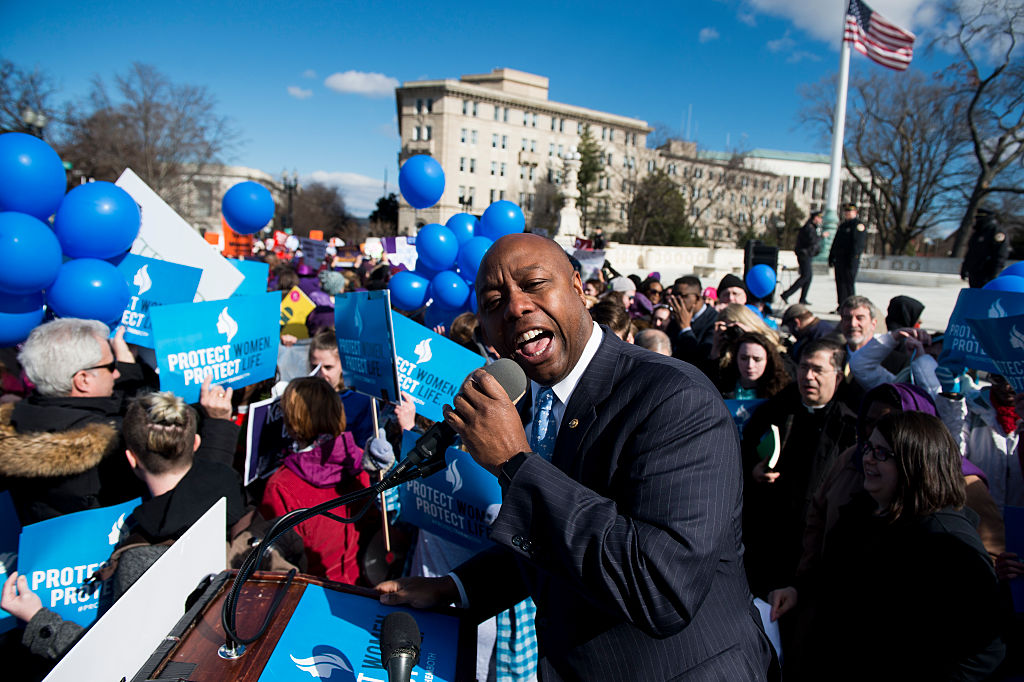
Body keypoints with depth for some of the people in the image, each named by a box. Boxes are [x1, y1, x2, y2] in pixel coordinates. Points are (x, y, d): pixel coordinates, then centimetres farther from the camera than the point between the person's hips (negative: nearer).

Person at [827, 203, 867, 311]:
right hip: (839, 259, 8)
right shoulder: (842, 225, 21)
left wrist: (853, 259, -21)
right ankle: (841, 307, 14)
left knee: (848, 283, -7)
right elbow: (835, 242, 24)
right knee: (840, 283, 8)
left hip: (849, 260, -8)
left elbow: (858, 244, -14)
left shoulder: (858, 225, -5)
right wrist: (831, 257, 18)